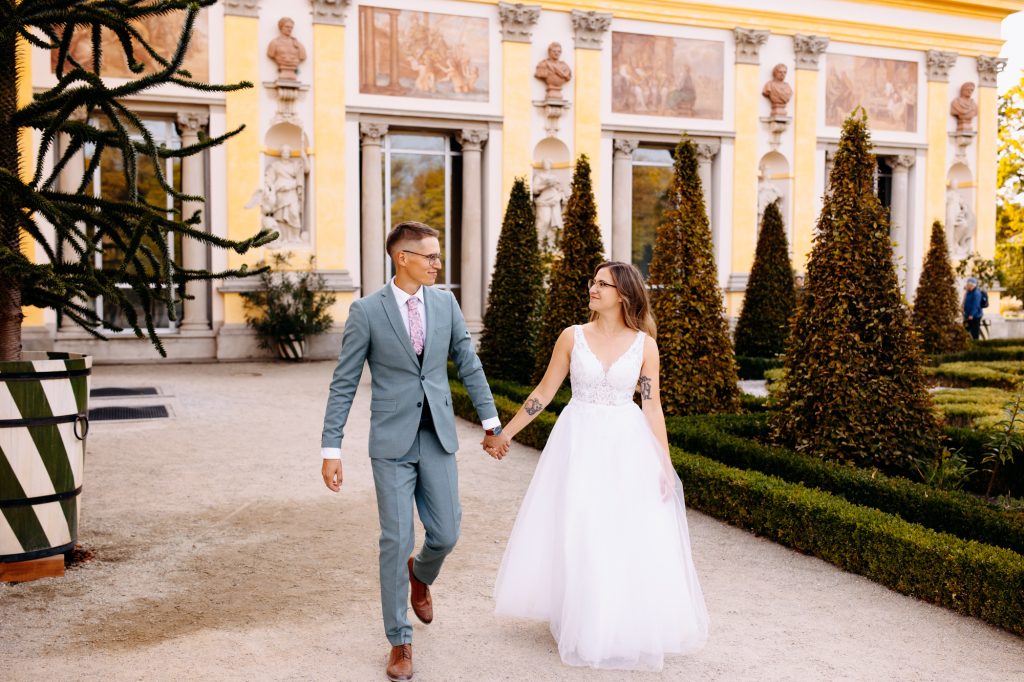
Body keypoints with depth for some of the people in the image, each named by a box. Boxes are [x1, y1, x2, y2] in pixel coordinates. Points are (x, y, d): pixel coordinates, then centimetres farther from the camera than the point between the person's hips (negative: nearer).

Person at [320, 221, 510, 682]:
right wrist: (331, 449, -8)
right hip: (392, 441, -3)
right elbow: (344, 383, -5)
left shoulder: (446, 303, 3)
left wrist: (492, 423, 8)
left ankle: (419, 574, 43)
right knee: (396, 541, 0)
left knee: (446, 534, 6)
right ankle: (400, 641, 17)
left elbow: (469, 365, 9)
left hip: (438, 437, 3)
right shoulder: (366, 311, -7)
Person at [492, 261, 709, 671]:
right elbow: (544, 392, 4)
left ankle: (627, 628, 25)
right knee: (574, 536, 7)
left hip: (627, 446, 0)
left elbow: (652, 407, 1)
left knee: (631, 540, 4)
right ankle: (582, 624, 27)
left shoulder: (644, 344, -2)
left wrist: (666, 463, -3)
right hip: (579, 443, 0)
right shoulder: (572, 337, -2)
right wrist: (506, 432, 5)